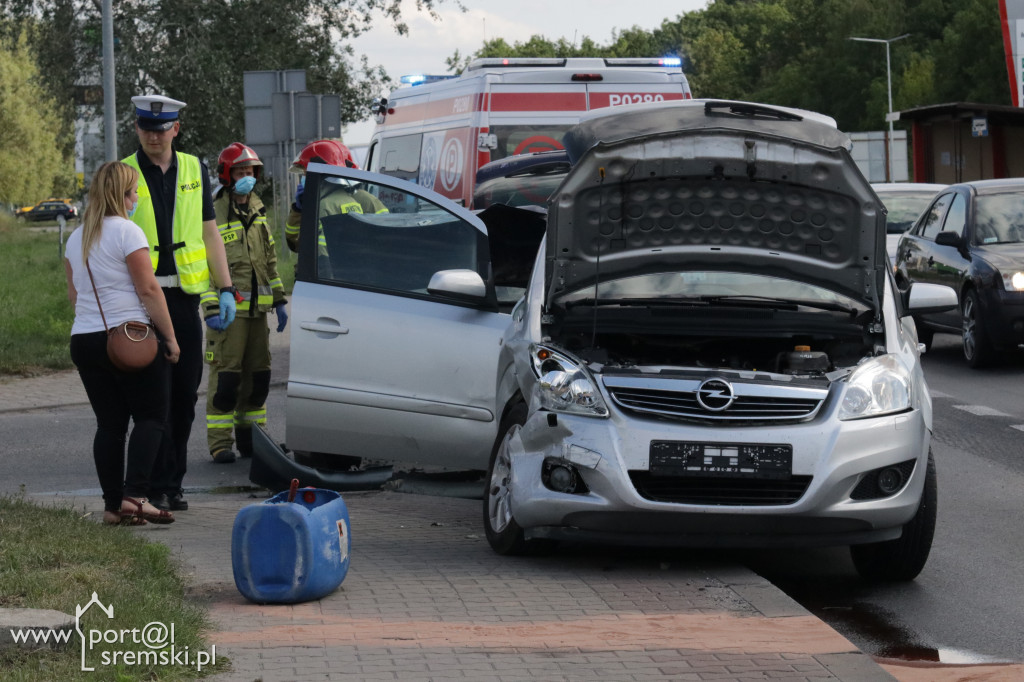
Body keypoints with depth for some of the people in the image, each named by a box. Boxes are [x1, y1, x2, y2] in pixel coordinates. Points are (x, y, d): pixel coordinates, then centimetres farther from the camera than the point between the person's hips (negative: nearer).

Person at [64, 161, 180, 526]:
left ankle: (113, 504, 6)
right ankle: (134, 495, -14)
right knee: (151, 417, -1)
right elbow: (148, 290, -13)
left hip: (84, 341, 7)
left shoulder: (76, 238, 13)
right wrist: (170, 337, -8)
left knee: (109, 424, 9)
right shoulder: (127, 232, -10)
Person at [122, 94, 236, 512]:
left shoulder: (194, 170, 10)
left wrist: (225, 290, 7)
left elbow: (210, 234, 14)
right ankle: (159, 486, -3)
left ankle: (173, 483, 16)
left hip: (184, 295, 4)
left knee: (185, 392, 6)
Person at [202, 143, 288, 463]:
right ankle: (219, 443, -4)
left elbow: (270, 260, 23)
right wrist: (211, 310, -18)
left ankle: (250, 437, 19)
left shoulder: (258, 212, 15)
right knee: (226, 375, -8)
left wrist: (279, 301, 18)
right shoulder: (212, 214, -7)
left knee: (257, 375, 9)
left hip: (256, 309, 7)